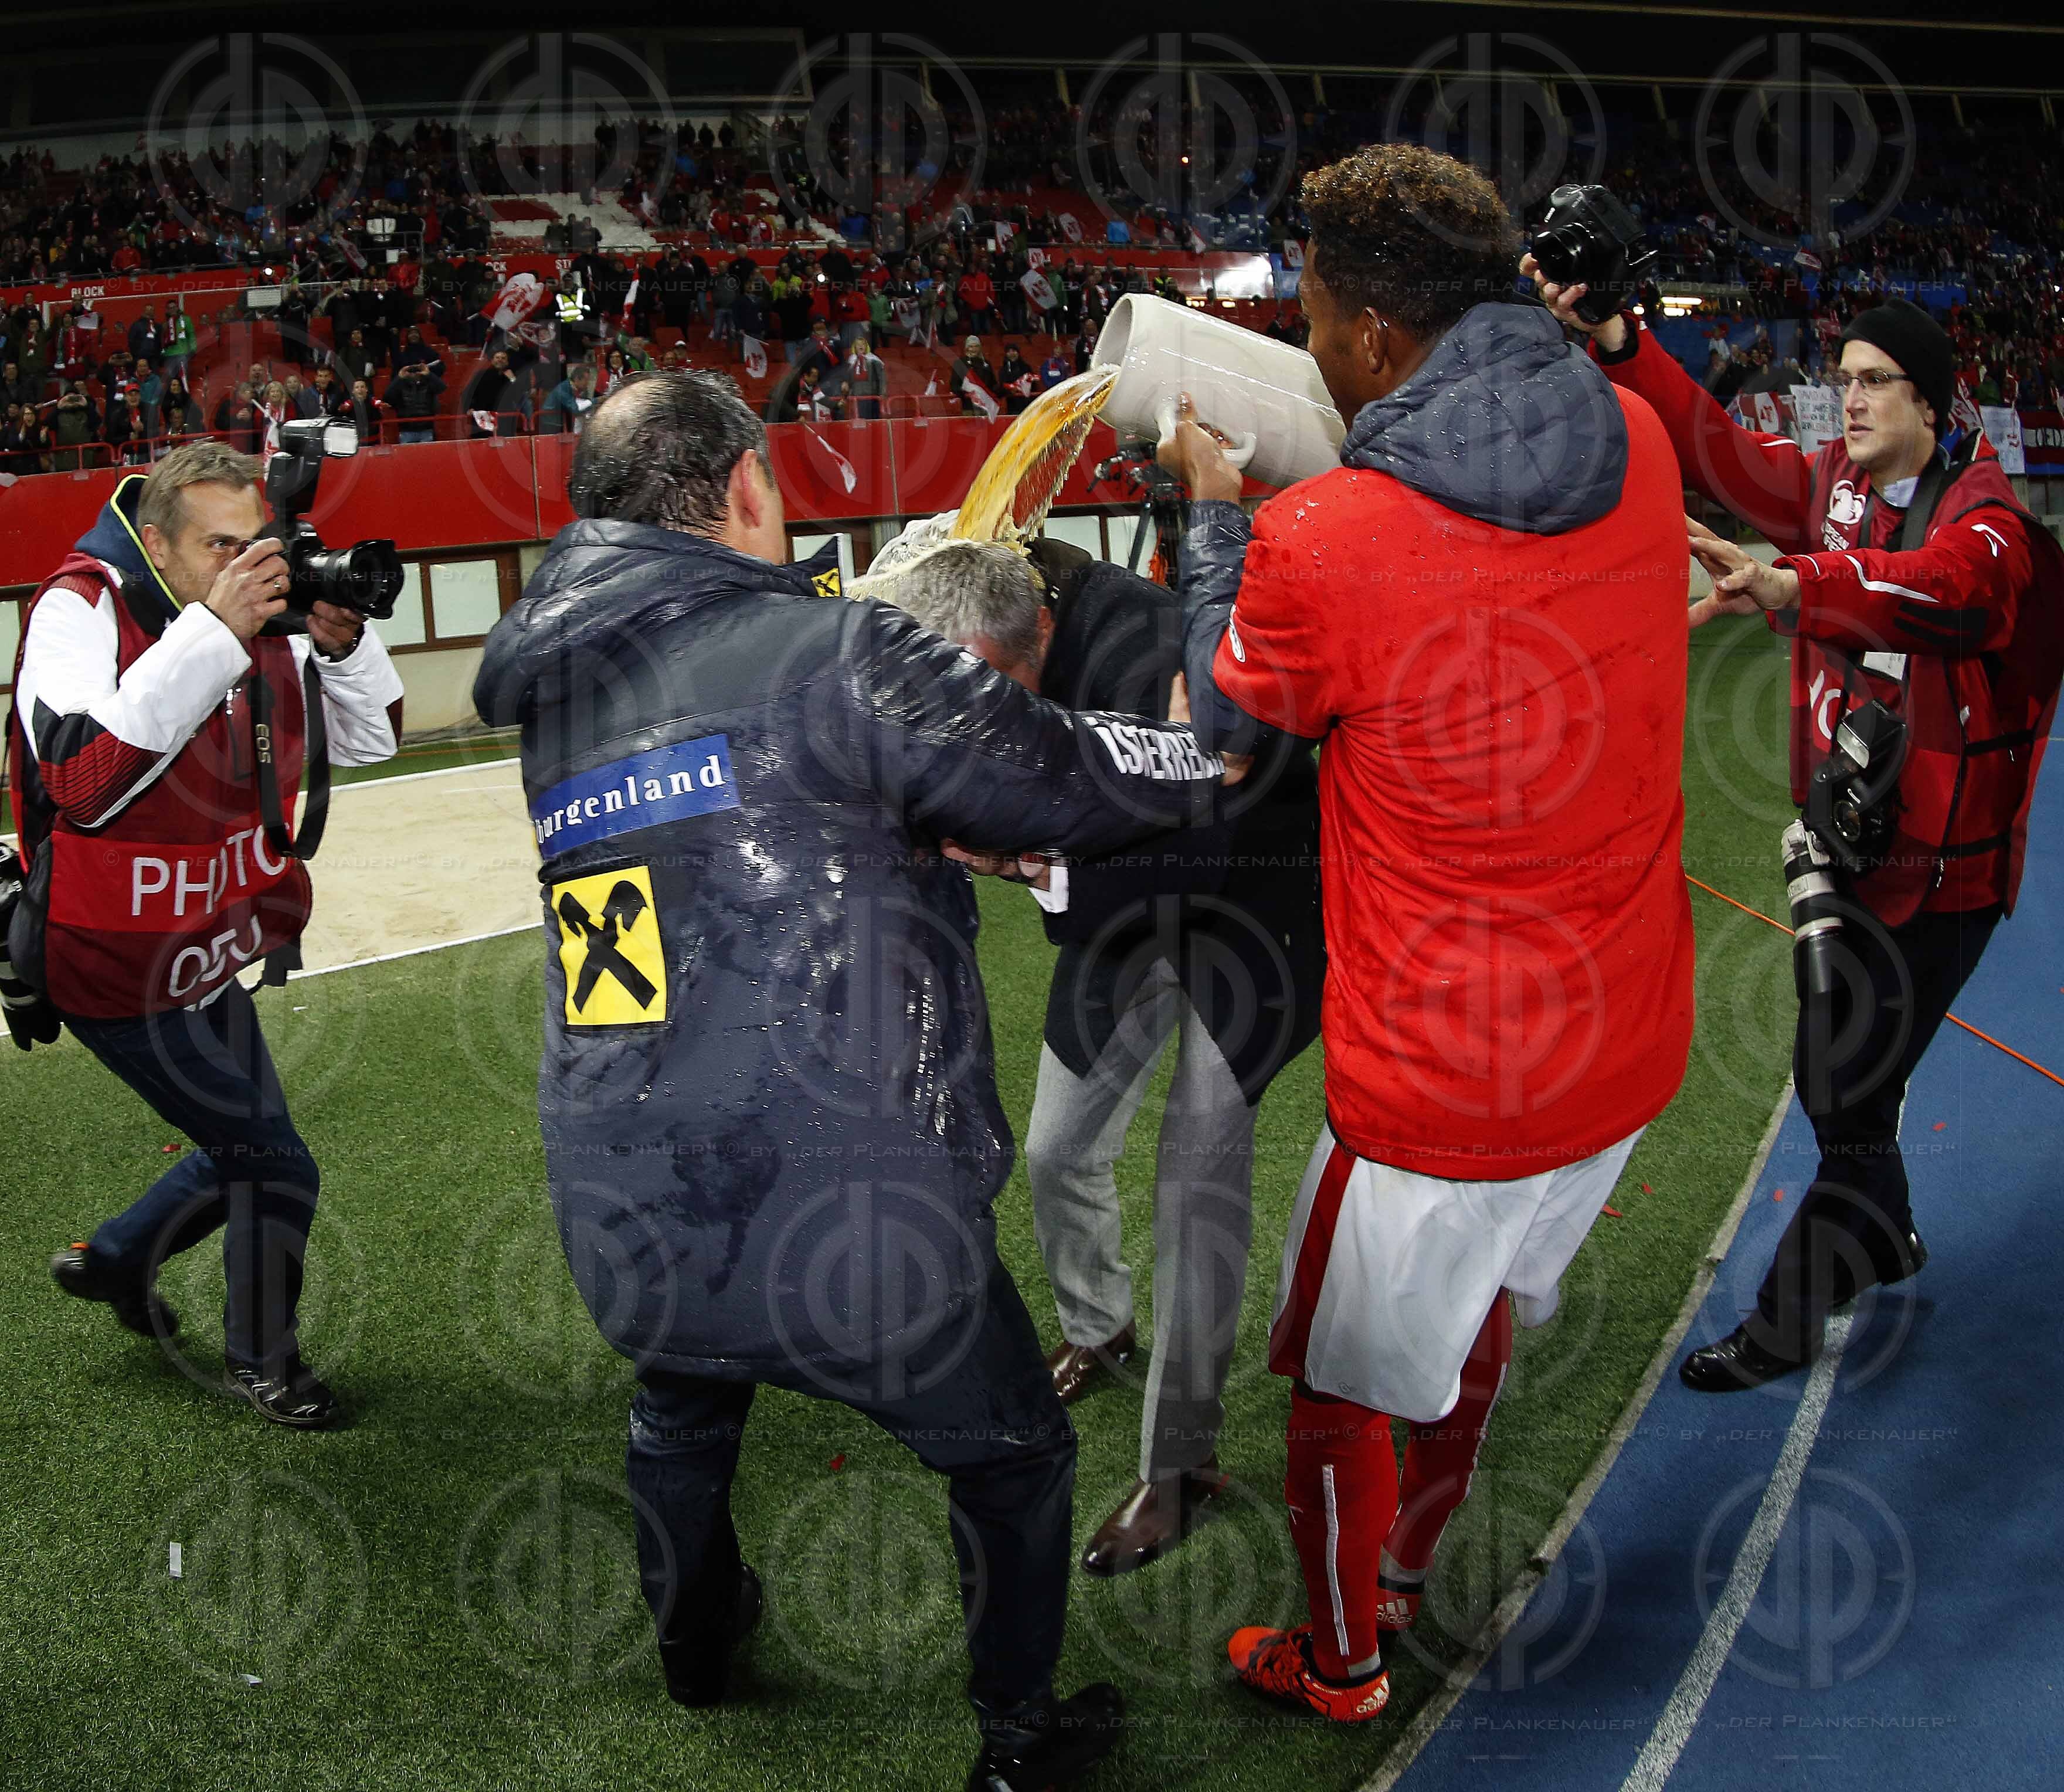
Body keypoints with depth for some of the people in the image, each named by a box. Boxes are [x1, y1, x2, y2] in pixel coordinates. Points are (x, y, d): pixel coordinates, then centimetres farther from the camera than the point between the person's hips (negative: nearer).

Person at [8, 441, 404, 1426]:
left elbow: (369, 740, 1)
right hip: (114, 970, -7)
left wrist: (341, 638, -19)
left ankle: (112, 1260, 49)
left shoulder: (259, 621, -5)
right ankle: (263, 1361, 22)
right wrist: (212, 635, -38)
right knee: (275, 1167, -2)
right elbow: (81, 780, -36)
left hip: (210, 955, 7)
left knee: (241, 1150, 22)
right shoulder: (81, 608, -21)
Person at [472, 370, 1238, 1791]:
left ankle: (697, 1642, 63)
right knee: (1013, 1454, 23)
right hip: (852, 1232, -6)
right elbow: (1087, 783, -6)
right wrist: (1206, 747, 13)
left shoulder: (558, 708, 12)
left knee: (683, 1413, 39)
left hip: (625, 1243, 7)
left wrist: (936, 835, 27)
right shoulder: (827, 651, -10)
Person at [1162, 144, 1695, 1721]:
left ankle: (1341, 1665, 44)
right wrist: (1295, 492, 16)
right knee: (1484, 1318, 31)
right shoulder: (1637, 448, -7)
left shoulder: (1319, 543, -25)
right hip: (1627, 1054, 7)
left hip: (1437, 1100, -6)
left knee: (1343, 1389, 20)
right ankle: (1407, 1573, 55)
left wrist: (1213, 508, 11)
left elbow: (1224, 715, -2)